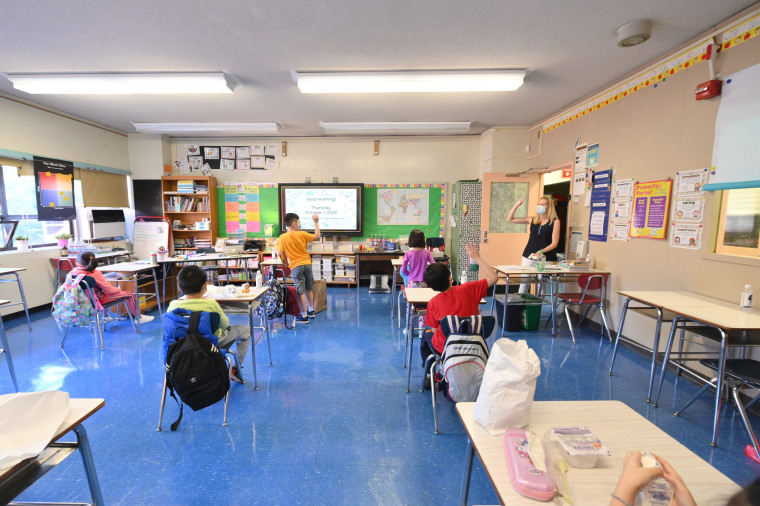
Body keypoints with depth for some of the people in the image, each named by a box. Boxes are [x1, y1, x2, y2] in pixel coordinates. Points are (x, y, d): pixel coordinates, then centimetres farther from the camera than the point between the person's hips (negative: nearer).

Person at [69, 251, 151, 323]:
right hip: (98, 300, -8)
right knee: (129, 294, 1)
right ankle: (139, 317, 13)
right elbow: (110, 290, -19)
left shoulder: (73, 272, -10)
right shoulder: (95, 273, -27)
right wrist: (118, 289, 0)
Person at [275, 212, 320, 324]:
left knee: (301, 291, -1)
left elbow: (279, 254, -11)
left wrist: (275, 251, 12)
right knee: (309, 289, 17)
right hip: (307, 263, 3)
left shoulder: (282, 238, -6)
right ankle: (311, 311, 30)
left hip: (296, 266, -2)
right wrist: (316, 222, 10)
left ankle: (304, 316, 4)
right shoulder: (302, 234, -3)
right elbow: (317, 236, 5)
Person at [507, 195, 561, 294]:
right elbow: (510, 219, 10)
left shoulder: (555, 222, 1)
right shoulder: (532, 220, 10)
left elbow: (554, 243, -5)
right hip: (529, 256, 3)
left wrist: (541, 251, -20)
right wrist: (516, 205, 0)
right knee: (524, 284, 3)